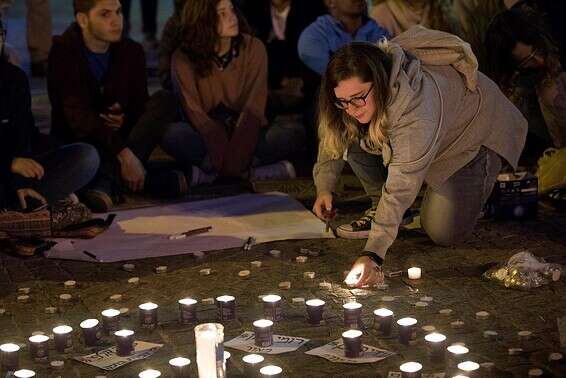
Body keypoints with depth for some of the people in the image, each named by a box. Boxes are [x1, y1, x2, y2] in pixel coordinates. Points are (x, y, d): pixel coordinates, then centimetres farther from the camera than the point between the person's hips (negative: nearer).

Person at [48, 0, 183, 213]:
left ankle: (108, 181, -31)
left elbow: (140, 106, 7)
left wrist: (125, 119, -19)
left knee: (164, 99, -19)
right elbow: (78, 115, -23)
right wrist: (124, 153, -34)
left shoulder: (132, 52, 3)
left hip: (119, 136, 5)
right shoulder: (64, 52, -12)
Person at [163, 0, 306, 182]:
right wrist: (222, 154, -31)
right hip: (208, 135, -1)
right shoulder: (184, 59, -9)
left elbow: (254, 107, -14)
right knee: (172, 134, -32)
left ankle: (209, 171, -26)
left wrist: (237, 152, -29)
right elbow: (194, 112, -16)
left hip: (246, 133, 1)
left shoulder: (253, 48, -7)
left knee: (295, 132, -26)